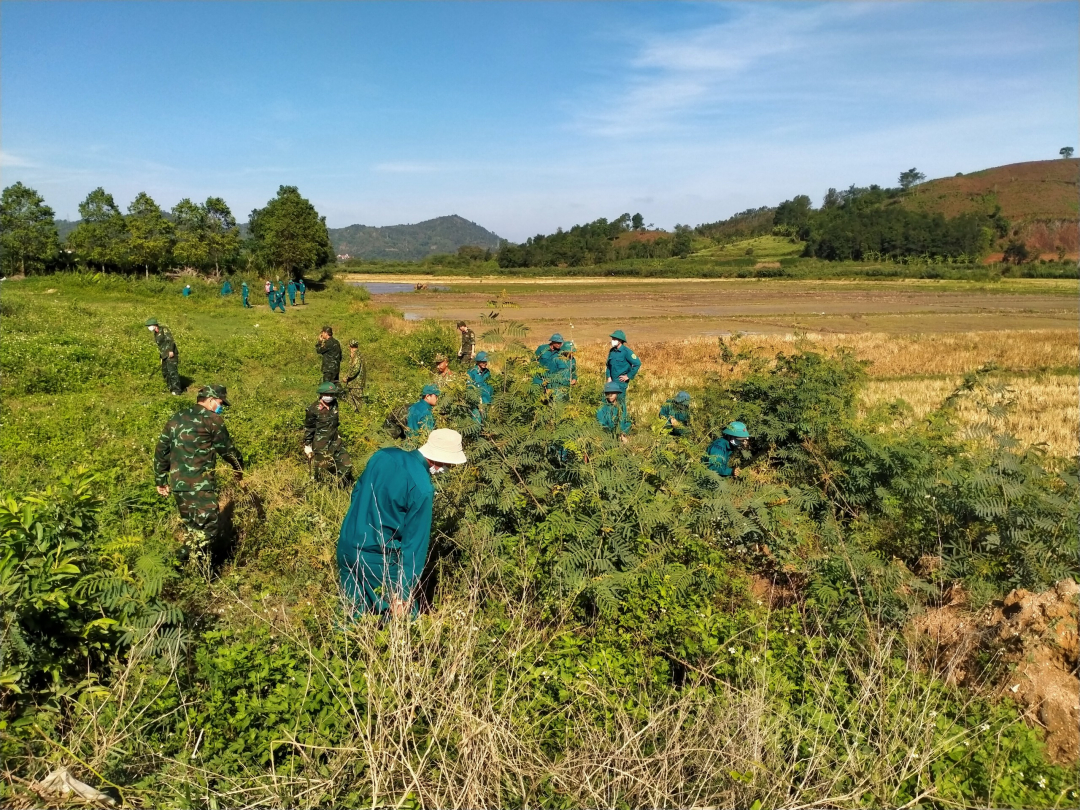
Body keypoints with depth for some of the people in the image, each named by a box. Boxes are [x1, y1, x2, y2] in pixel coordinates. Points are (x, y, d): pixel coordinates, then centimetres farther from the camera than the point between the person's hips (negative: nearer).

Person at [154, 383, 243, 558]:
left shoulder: (176, 419, 17)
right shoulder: (212, 419, -4)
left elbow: (161, 451, 18)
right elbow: (227, 448, 3)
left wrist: (160, 481, 24)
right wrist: (239, 468, 20)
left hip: (177, 484, 8)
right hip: (199, 485, -8)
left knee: (191, 527, 19)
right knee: (210, 527, -4)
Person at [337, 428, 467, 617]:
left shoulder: (384, 455, 0)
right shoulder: (422, 489, -20)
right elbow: (414, 543, -18)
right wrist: (402, 593, -15)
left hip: (346, 546, 7)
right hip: (377, 559, -7)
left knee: (352, 615, 19)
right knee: (404, 615, 9)